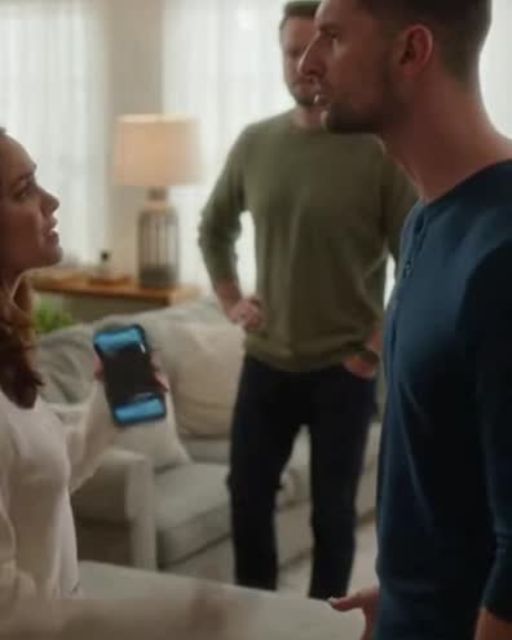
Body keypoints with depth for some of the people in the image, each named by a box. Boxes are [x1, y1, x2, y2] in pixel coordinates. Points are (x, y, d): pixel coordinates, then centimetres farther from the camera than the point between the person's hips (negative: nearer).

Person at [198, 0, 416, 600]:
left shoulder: (381, 150, -12)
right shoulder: (254, 142, 3)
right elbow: (213, 228, 19)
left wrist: (382, 344, -12)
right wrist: (229, 299, 9)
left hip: (343, 369, -4)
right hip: (266, 361, 4)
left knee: (332, 507, 9)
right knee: (247, 496, 12)